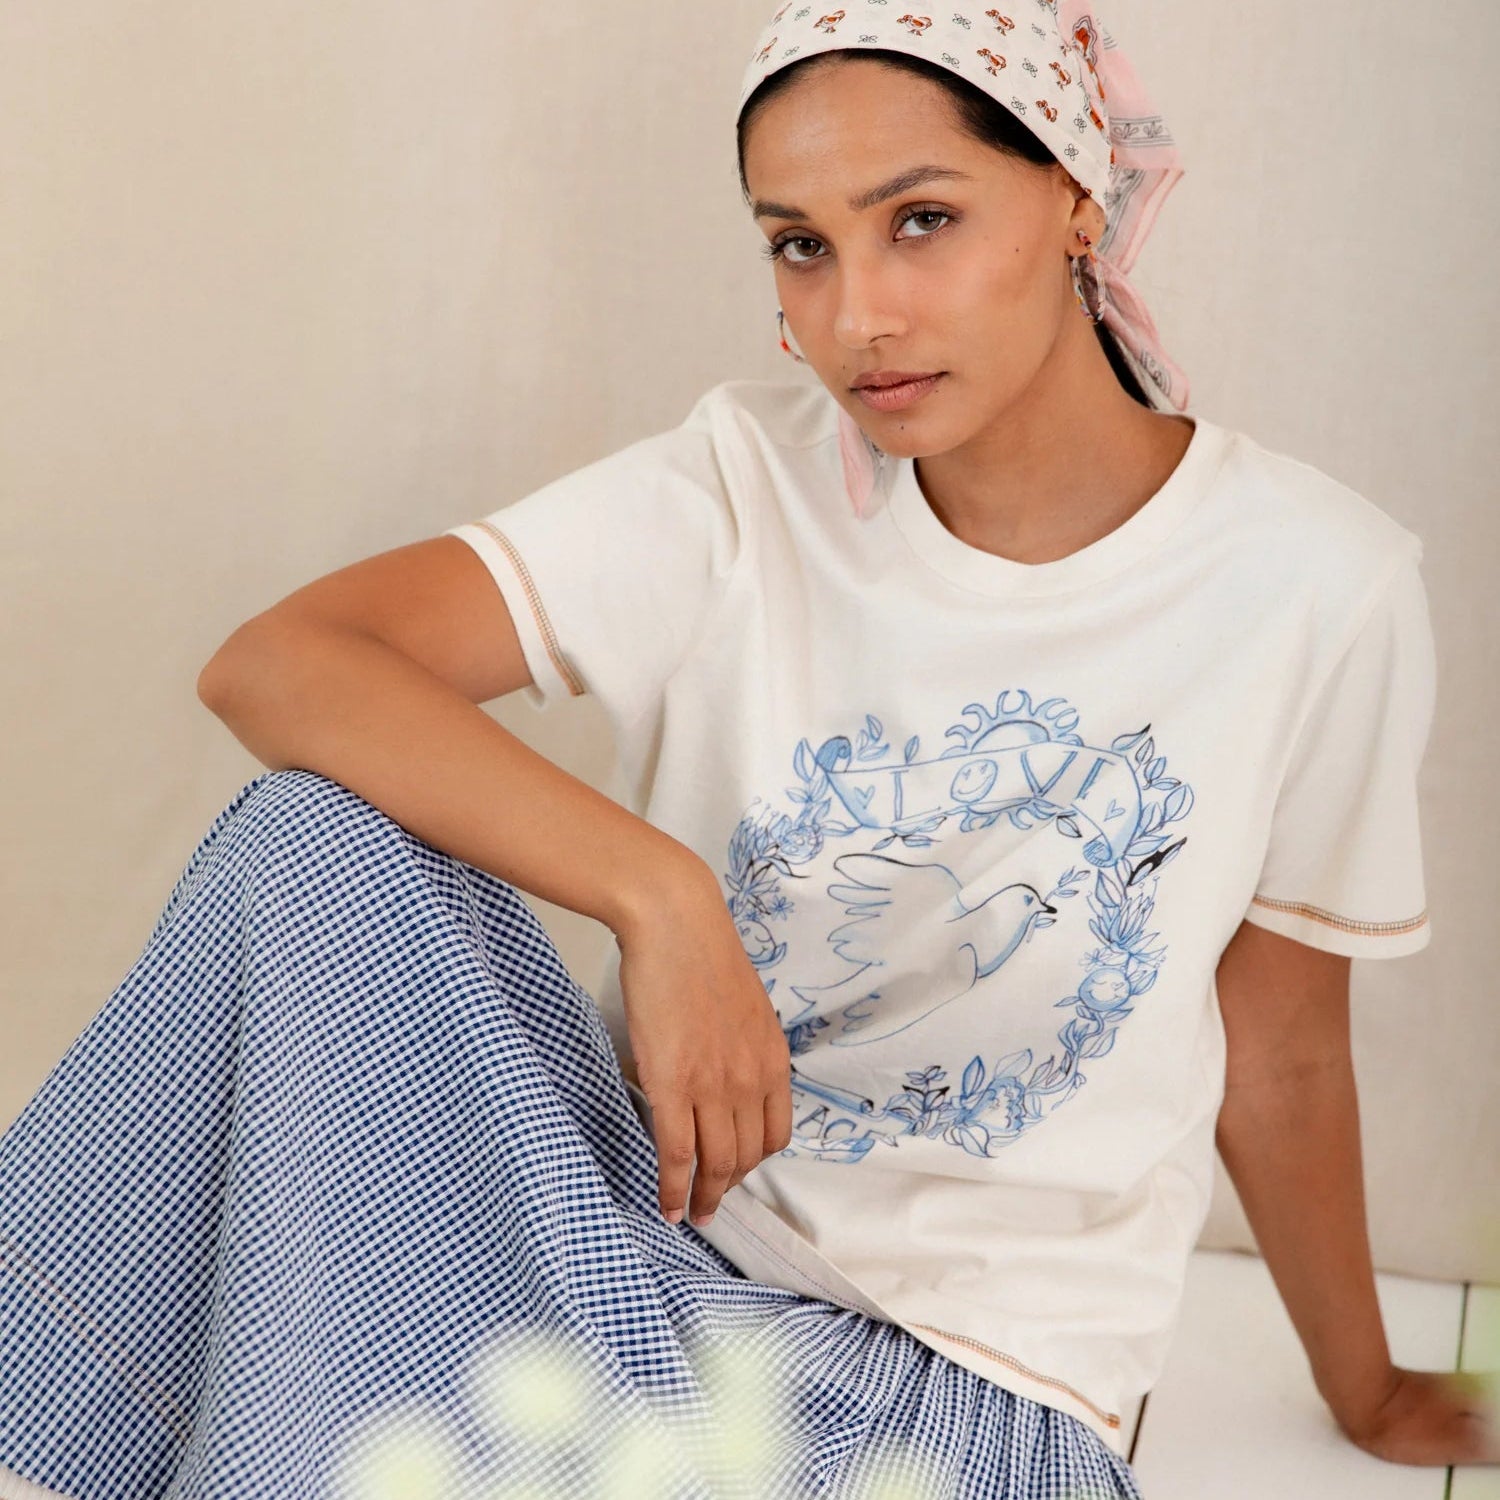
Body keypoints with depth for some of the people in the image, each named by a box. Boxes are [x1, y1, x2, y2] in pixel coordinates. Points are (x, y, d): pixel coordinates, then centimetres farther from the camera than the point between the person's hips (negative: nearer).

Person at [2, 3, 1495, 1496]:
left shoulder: (1315, 583, -8)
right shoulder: (744, 487, -7)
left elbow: (1278, 1049, 6)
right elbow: (272, 664, -18)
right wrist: (657, 892, -30)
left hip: (967, 1373, -2)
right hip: (629, 1221, 3)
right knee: (317, 839, -23)